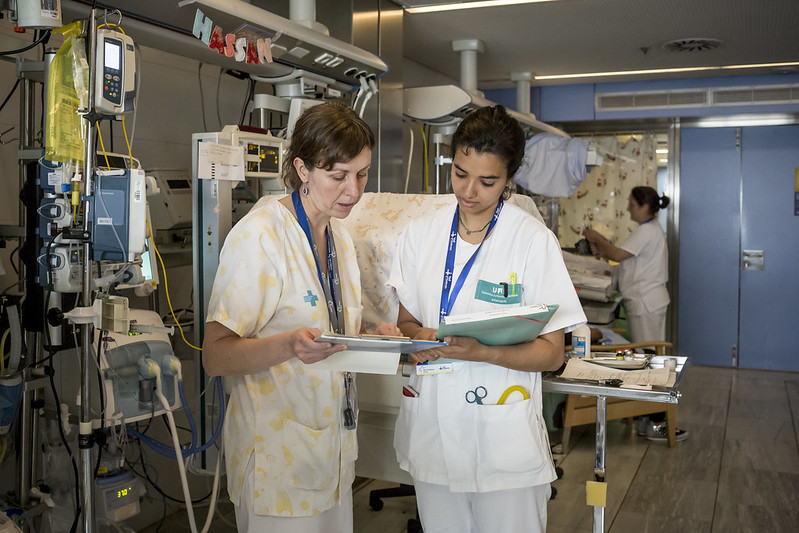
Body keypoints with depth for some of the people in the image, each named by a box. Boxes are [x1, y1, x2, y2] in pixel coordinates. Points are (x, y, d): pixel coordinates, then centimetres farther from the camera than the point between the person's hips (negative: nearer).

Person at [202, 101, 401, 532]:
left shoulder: (339, 235, 10)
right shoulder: (259, 235, -16)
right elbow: (215, 356, -19)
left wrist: (373, 338, -1)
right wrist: (291, 345, -36)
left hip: (332, 446, 7)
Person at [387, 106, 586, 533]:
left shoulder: (533, 240, -9)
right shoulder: (420, 233, 4)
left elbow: (551, 353, -8)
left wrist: (481, 351, -24)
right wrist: (420, 337, -12)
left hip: (504, 441, -3)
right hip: (431, 430, 4)